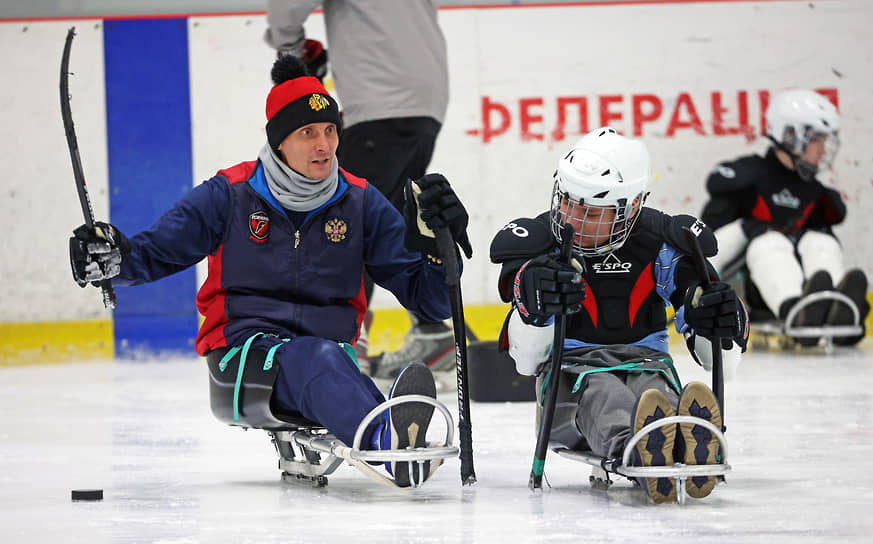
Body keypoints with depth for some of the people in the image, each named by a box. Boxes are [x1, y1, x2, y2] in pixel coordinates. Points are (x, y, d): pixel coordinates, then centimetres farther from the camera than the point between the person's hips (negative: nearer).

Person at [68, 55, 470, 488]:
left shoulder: (361, 203, 8)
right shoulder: (230, 195, 3)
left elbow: (426, 298, 7)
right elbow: (156, 253, 7)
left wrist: (434, 241, -12)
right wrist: (114, 258, -16)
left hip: (326, 348, 4)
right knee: (316, 358, -40)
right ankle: (386, 442, -70)